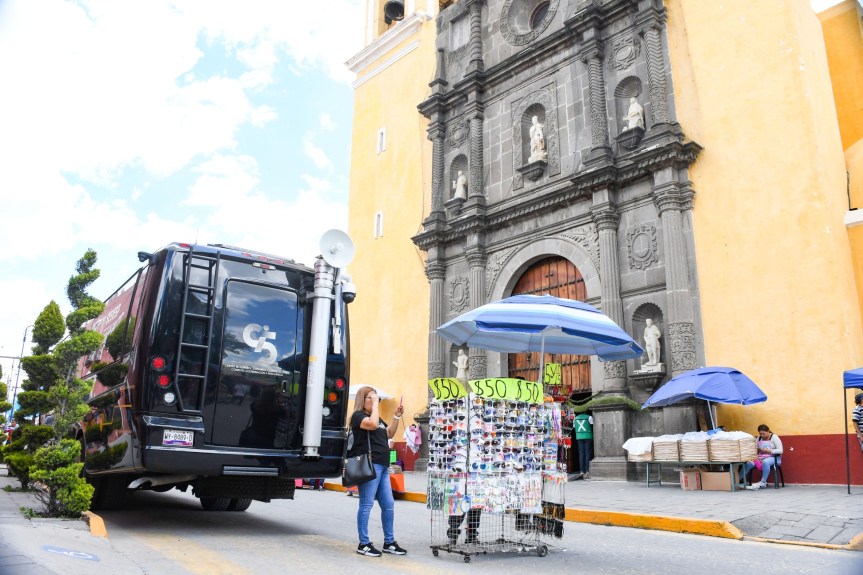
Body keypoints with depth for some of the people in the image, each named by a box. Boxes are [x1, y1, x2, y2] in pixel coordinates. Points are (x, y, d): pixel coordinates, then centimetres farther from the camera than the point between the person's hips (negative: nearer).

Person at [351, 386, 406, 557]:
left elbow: (389, 434, 25)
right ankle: (363, 544, 3)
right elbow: (372, 424, -23)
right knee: (366, 505, -4)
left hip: (383, 466, 9)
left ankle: (389, 542, 19)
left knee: (388, 505, 10)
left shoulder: (378, 417, 23)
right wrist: (375, 404, -14)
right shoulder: (358, 416, -4)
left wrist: (397, 416, 14)